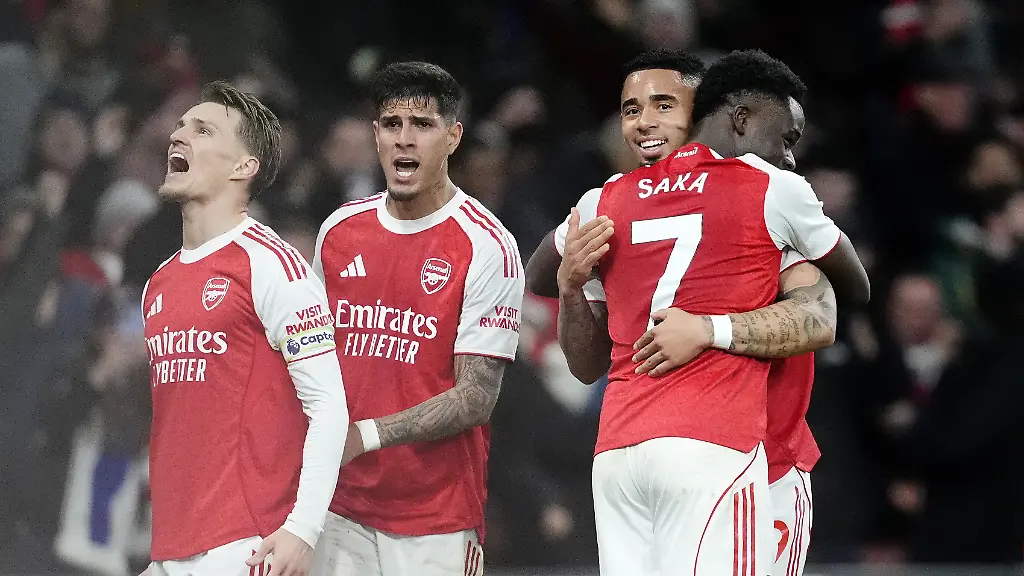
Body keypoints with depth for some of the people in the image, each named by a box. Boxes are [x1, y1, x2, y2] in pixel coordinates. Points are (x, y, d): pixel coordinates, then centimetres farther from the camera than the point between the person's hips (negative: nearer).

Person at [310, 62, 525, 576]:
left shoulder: (486, 246, -9)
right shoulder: (339, 231, 8)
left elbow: (477, 396, -13)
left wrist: (367, 435, -19)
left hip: (437, 520, -4)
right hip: (342, 509, 4)